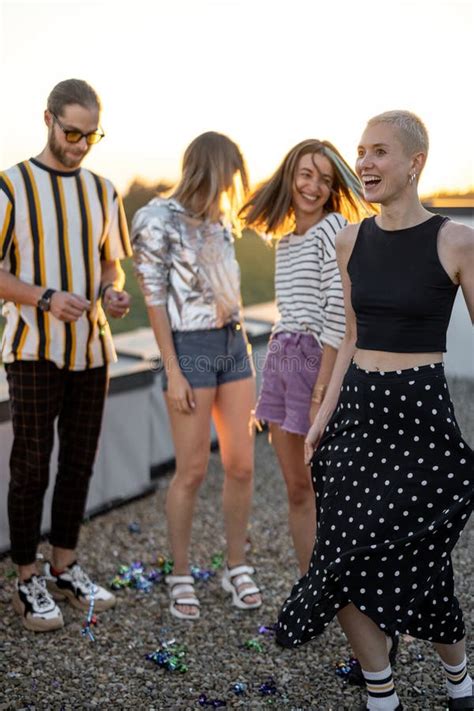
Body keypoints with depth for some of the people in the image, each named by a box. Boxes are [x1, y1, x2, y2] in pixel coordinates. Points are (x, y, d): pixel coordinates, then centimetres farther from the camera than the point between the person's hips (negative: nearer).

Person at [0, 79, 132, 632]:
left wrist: (112, 292, -4)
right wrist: (46, 299, -22)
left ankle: (65, 567, 25)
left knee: (79, 463, 11)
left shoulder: (103, 191, 11)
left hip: (91, 349, 5)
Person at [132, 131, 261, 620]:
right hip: (190, 349, -6)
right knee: (192, 471, -2)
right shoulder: (159, 221, -7)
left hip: (234, 345, 6)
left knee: (241, 465, 6)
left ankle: (236, 568, 21)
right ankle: (180, 577, 15)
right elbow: (154, 301, -10)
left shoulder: (218, 219, 12)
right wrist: (173, 373, -14)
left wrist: (244, 350, 17)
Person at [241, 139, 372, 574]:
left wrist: (321, 392, -18)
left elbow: (338, 316, -15)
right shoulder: (285, 238, 16)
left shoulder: (335, 230, -8)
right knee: (298, 491, 12)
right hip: (280, 358, 8)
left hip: (320, 361, -8)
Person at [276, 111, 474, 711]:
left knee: (415, 566, 4)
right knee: (347, 559, 4)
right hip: (357, 410, 5)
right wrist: (323, 416, 10)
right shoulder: (351, 240, 6)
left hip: (420, 413, -4)